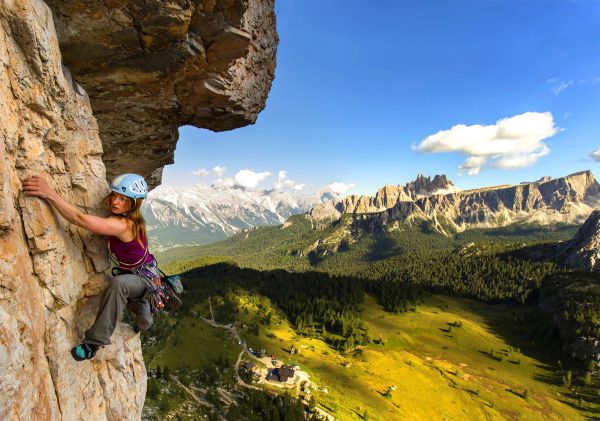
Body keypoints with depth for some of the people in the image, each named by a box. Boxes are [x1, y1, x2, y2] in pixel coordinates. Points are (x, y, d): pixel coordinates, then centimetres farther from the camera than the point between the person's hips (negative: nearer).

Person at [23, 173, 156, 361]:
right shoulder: (131, 219, -10)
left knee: (118, 284, -42)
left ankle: (95, 341, -30)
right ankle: (144, 322, 71)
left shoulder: (122, 225, -36)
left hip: (144, 278, -10)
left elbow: (80, 219, -45)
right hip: (134, 275, 10)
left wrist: (49, 193, -47)